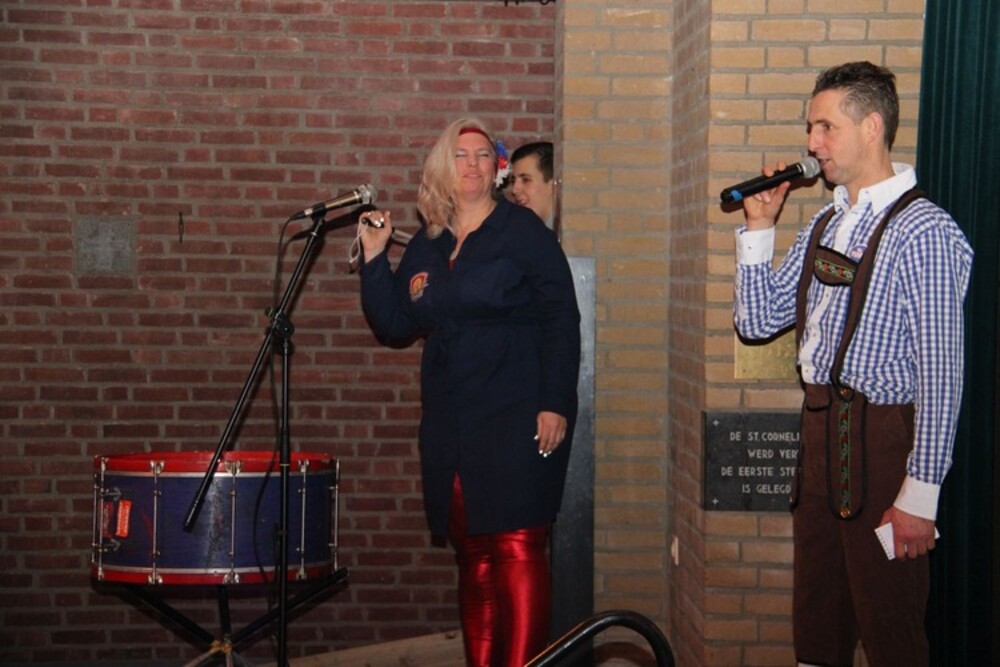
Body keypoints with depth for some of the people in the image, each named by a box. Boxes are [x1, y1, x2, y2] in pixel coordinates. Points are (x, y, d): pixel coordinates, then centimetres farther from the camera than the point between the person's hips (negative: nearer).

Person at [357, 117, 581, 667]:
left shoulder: (523, 231, -2)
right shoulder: (426, 245, 14)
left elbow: (560, 320, -6)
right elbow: (395, 323, 15)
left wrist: (555, 404, -13)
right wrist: (374, 257, 2)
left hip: (517, 419, -6)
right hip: (450, 425, 6)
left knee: (516, 550, -10)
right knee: (472, 554, 9)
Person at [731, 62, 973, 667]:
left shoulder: (922, 232, -15)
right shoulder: (825, 224, 12)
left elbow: (941, 374, -18)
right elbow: (758, 321, 15)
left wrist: (921, 492, -19)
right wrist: (759, 229, 5)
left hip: (882, 438, -8)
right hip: (821, 432, 8)